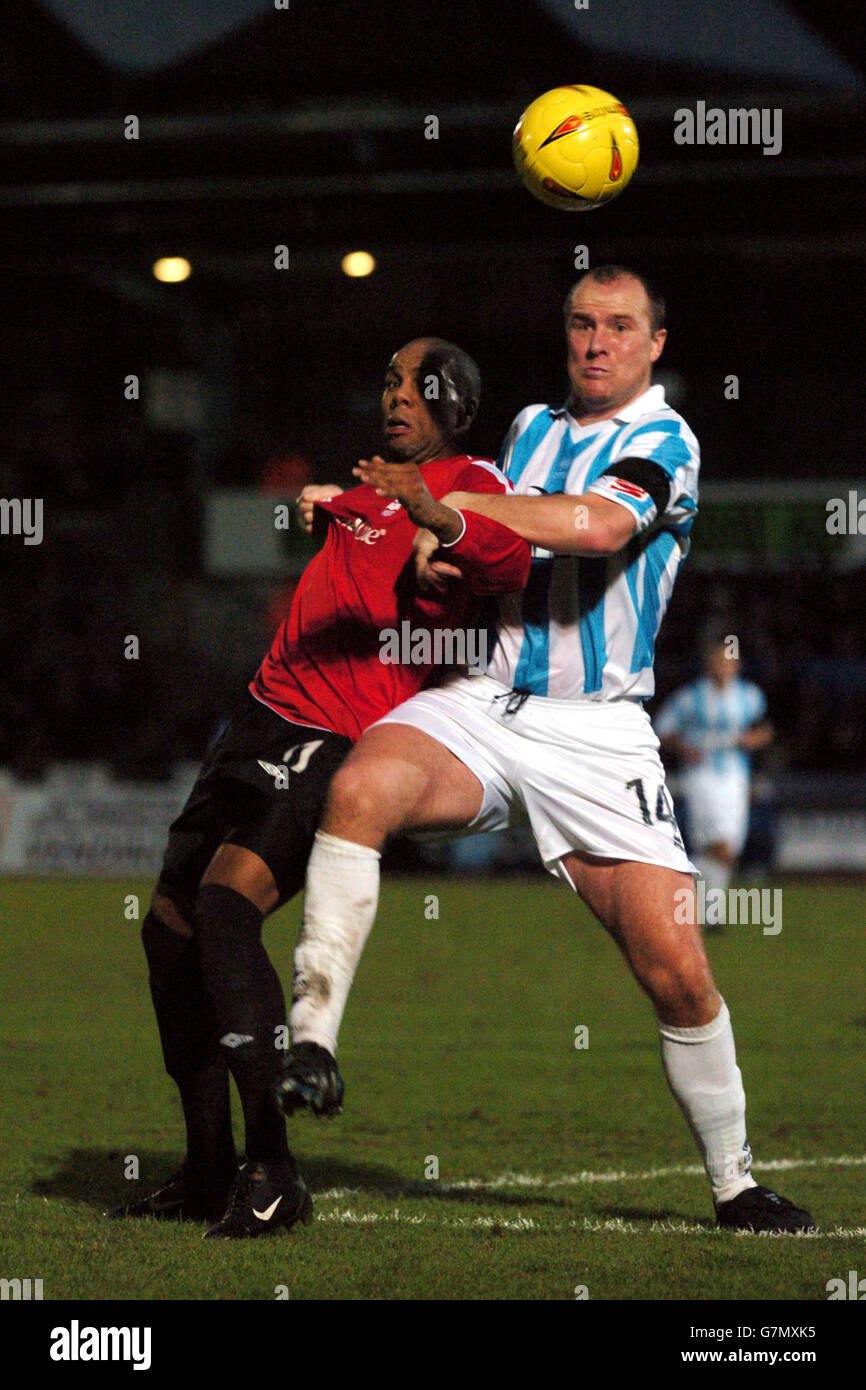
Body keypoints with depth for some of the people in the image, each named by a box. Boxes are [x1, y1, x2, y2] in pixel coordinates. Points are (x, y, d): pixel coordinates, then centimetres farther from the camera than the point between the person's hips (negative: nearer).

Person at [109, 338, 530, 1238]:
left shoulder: (468, 483, -5)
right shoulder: (367, 484, 20)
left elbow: (511, 564, -26)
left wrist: (440, 521, -45)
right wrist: (317, 503, 18)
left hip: (342, 740, -9)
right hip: (265, 715, 9)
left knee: (226, 905, -26)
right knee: (170, 922, 9)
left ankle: (273, 1173, -25)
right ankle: (210, 1171, 20)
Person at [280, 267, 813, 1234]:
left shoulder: (662, 443, -2)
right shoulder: (532, 426, 17)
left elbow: (600, 524, -21)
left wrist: (450, 501, -20)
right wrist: (434, 535, 6)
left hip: (596, 735, -3)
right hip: (478, 702, 3)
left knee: (677, 969, -9)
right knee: (360, 790, -30)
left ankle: (733, 1183, 10)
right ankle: (312, 1042, -29)